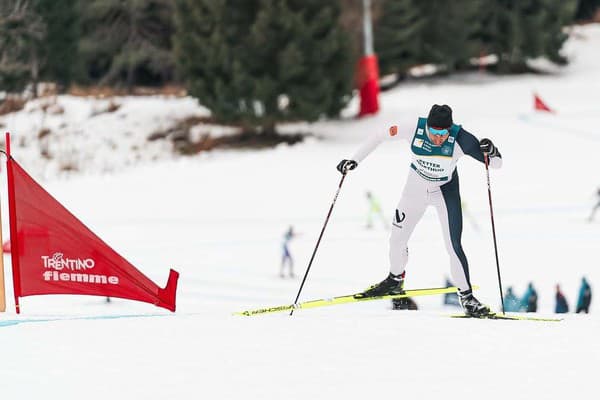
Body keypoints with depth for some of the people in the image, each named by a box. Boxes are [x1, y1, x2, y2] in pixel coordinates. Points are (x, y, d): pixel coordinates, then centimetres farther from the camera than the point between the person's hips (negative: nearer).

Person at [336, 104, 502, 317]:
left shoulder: (459, 138, -31)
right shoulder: (414, 129, -28)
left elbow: (496, 164, -25)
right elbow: (380, 135, -11)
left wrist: (491, 152, -47)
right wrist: (355, 160, -12)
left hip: (446, 191, -3)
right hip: (416, 186, 3)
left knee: (454, 246, -15)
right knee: (397, 238, 13)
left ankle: (466, 295, 1)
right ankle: (395, 280, 41)